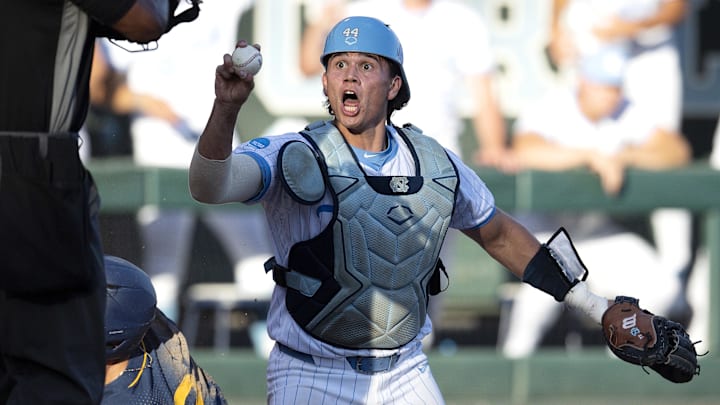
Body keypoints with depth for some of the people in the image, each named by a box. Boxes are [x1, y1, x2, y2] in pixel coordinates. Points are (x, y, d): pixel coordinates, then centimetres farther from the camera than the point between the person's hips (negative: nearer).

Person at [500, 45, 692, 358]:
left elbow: (678, 151, -8)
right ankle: (514, 354, -10)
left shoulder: (627, 115, 2)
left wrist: (624, 156, -24)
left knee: (662, 286, -12)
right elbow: (526, 151, -34)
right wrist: (592, 156, -36)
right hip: (544, 230, -5)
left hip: (598, 232, 5)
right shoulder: (549, 109, -13)